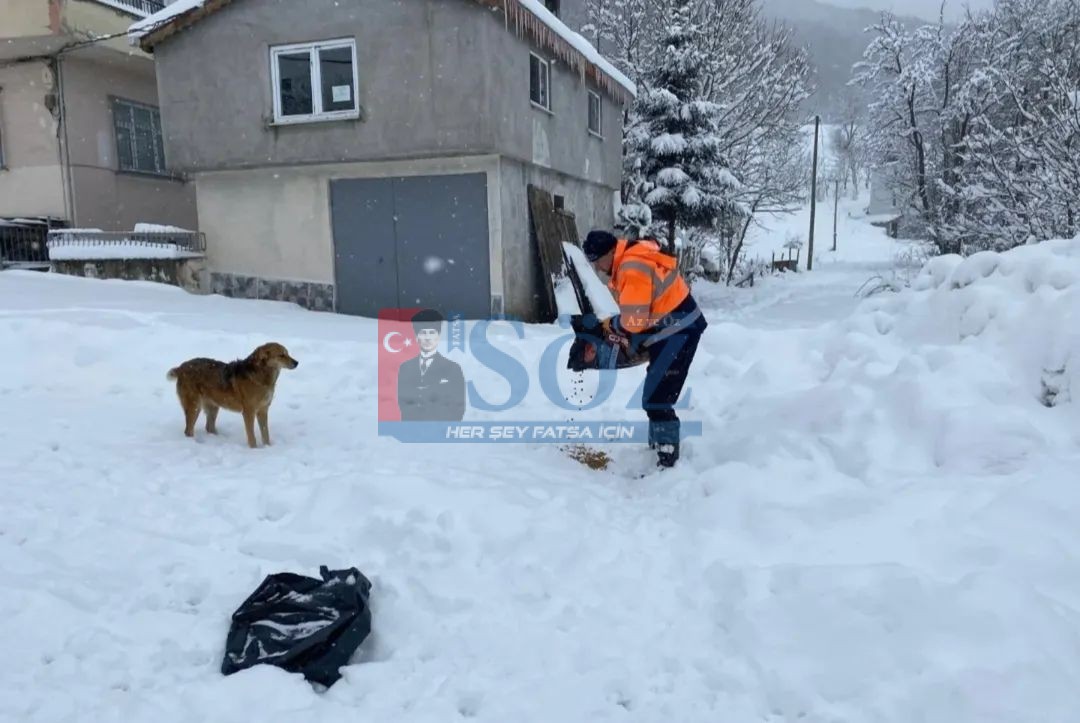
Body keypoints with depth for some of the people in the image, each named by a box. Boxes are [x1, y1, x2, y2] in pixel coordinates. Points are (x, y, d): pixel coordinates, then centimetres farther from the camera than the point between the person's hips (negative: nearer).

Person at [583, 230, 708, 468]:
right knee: (655, 393, 22)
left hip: (679, 332, -11)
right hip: (668, 332, 11)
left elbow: (634, 320, -25)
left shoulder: (633, 268, -24)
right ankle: (659, 445, 38)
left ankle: (668, 461, -7)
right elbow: (635, 310, 14)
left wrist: (610, 325, -6)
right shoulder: (628, 261, 9)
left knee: (655, 399, -13)